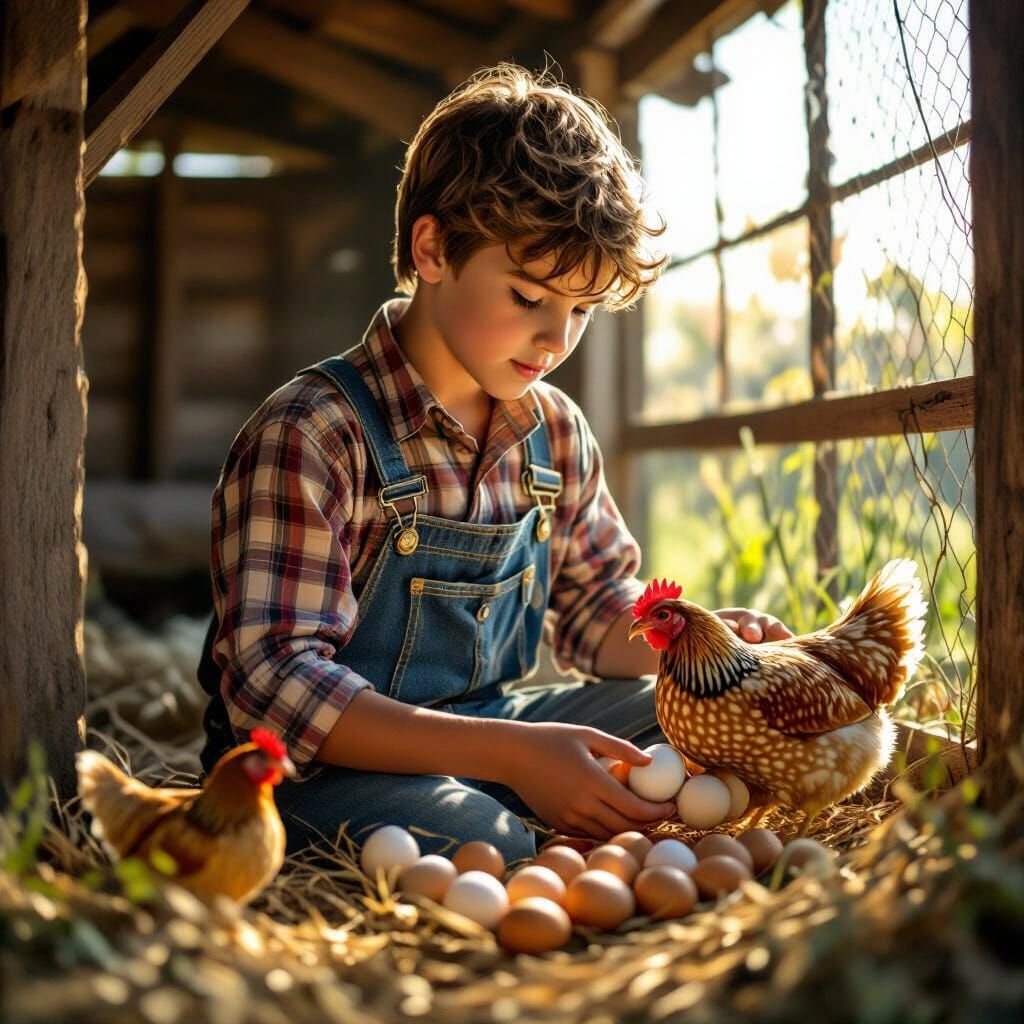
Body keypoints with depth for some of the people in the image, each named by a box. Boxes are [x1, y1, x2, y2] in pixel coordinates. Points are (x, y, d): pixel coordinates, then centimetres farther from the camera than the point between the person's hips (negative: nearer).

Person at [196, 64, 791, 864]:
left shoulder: (556, 434, 3)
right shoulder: (310, 438, -20)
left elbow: (593, 608, 17)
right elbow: (274, 688, -26)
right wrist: (509, 754, -34)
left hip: (488, 730, 7)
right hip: (324, 765, -6)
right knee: (473, 841, -37)